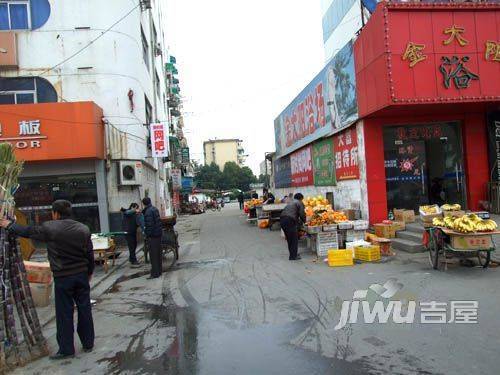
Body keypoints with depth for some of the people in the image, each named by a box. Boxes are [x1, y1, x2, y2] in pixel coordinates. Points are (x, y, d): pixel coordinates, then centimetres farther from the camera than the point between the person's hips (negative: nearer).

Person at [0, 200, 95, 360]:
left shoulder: (49, 228, -9)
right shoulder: (83, 229, -1)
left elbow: (26, 232, 7)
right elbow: (90, 254, 3)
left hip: (62, 277, -3)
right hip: (82, 275, 3)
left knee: (64, 313, 7)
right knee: (85, 309, 12)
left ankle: (66, 349, 17)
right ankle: (88, 343, 23)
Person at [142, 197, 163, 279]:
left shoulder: (148, 211, -17)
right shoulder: (155, 209, 11)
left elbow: (149, 224, -22)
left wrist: (148, 234, -17)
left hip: (153, 235, -9)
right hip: (158, 233, 9)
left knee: (153, 254, -4)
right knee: (158, 253, 15)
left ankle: (155, 273, 0)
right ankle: (159, 271, 23)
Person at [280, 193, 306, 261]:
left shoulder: (290, 202, 29)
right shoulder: (299, 203, 6)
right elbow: (302, 214, -4)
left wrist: (298, 220, 31)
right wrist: (304, 221, 14)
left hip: (282, 220, 8)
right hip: (290, 220, -8)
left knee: (289, 239, 19)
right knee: (294, 239, 2)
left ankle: (292, 254, 28)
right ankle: (293, 256, 3)